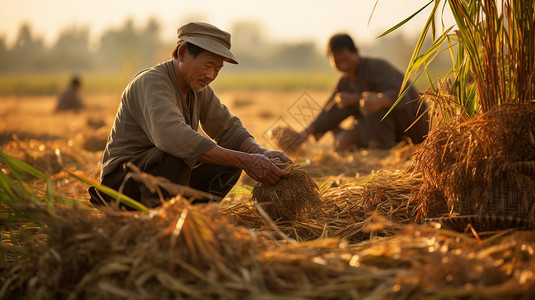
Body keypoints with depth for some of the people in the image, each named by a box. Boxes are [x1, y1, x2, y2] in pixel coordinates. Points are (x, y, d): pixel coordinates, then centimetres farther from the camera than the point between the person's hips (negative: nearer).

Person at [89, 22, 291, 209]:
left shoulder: (200, 89, 5)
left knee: (229, 161, -2)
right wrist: (244, 160, -40)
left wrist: (262, 153, -16)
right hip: (121, 182, -9)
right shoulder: (151, 82, -23)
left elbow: (229, 130, 6)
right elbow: (172, 137, -40)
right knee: (176, 155, -36)